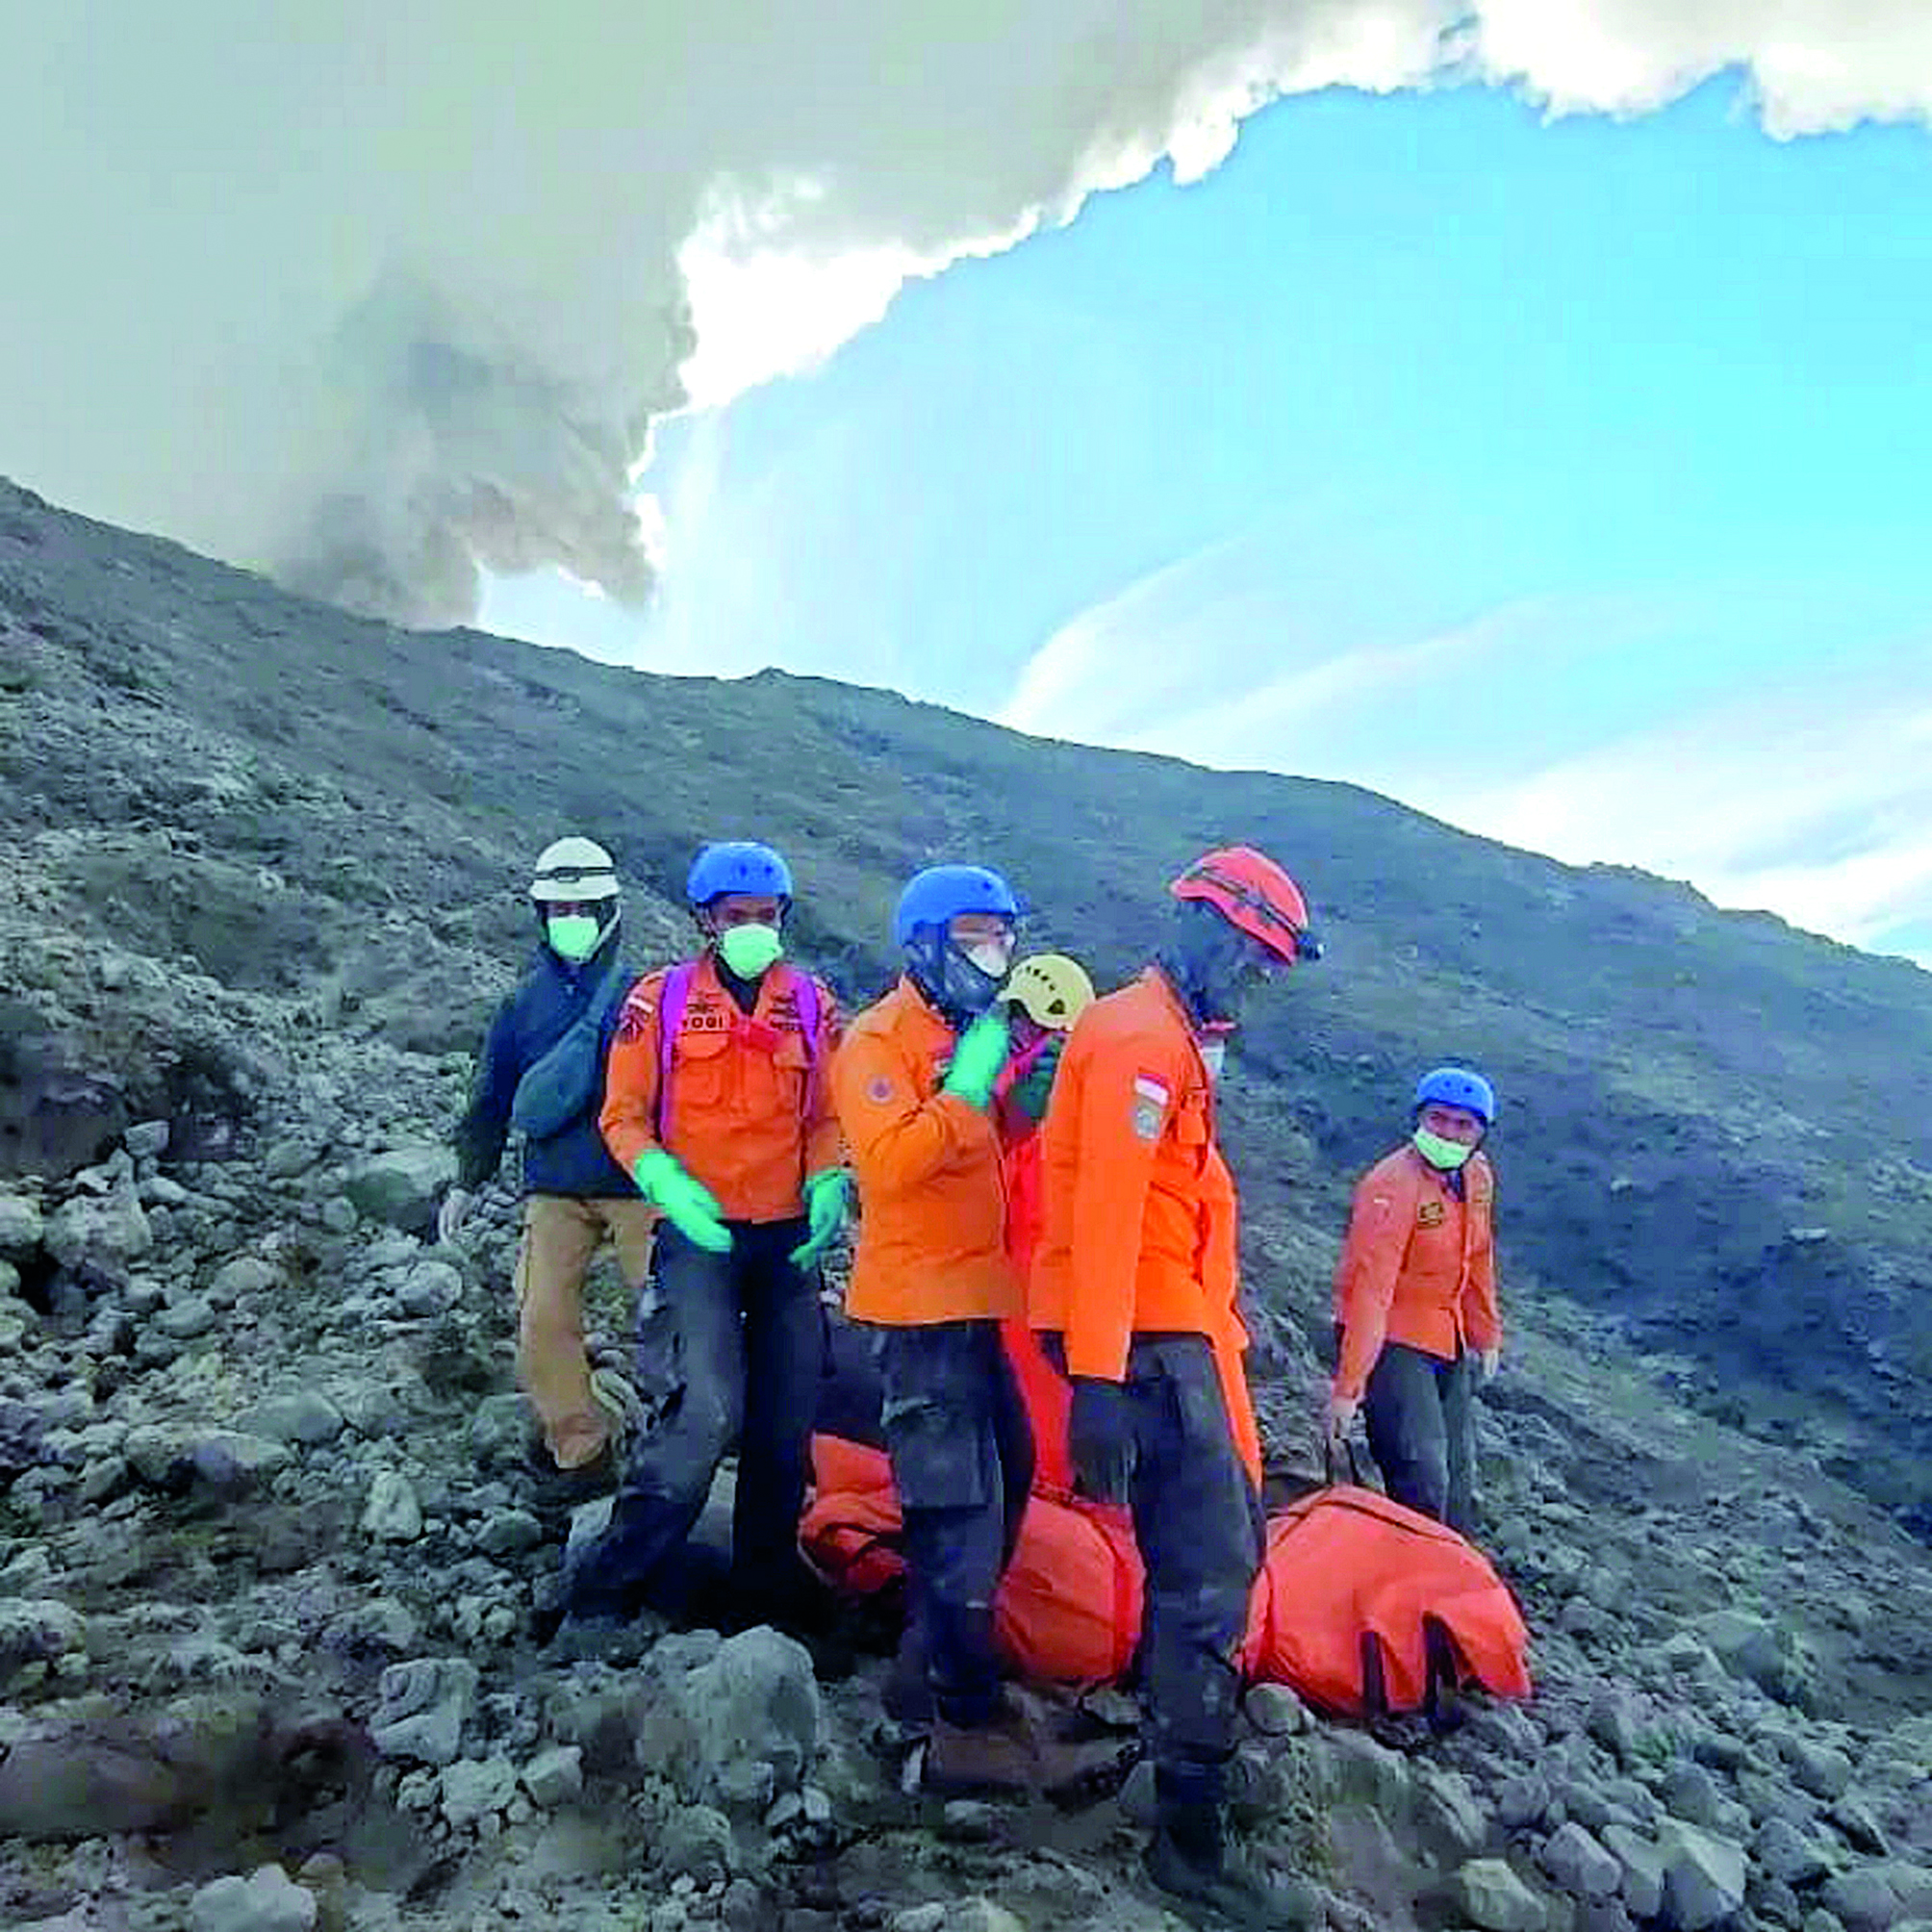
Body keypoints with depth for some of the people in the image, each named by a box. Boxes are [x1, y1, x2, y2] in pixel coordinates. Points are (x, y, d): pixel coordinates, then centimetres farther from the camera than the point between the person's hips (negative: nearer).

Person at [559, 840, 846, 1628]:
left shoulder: (813, 1003, 8)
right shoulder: (660, 999, 0)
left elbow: (827, 1119, 12)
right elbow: (623, 1117, 2)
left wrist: (829, 1186, -6)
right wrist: (667, 1182, -15)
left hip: (788, 1236, 4)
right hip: (698, 1233, -3)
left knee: (787, 1426, 6)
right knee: (710, 1410, -17)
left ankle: (766, 1597, 22)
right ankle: (609, 1584, -2)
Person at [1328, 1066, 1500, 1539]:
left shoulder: (1477, 1175, 1)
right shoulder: (1392, 1186, -24)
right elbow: (1370, 1291, -28)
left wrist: (1487, 1335, 23)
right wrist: (1348, 1386, -29)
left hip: (1449, 1342, 8)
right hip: (1391, 1342, -8)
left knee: (1457, 1477, 16)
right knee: (1422, 1484, -14)